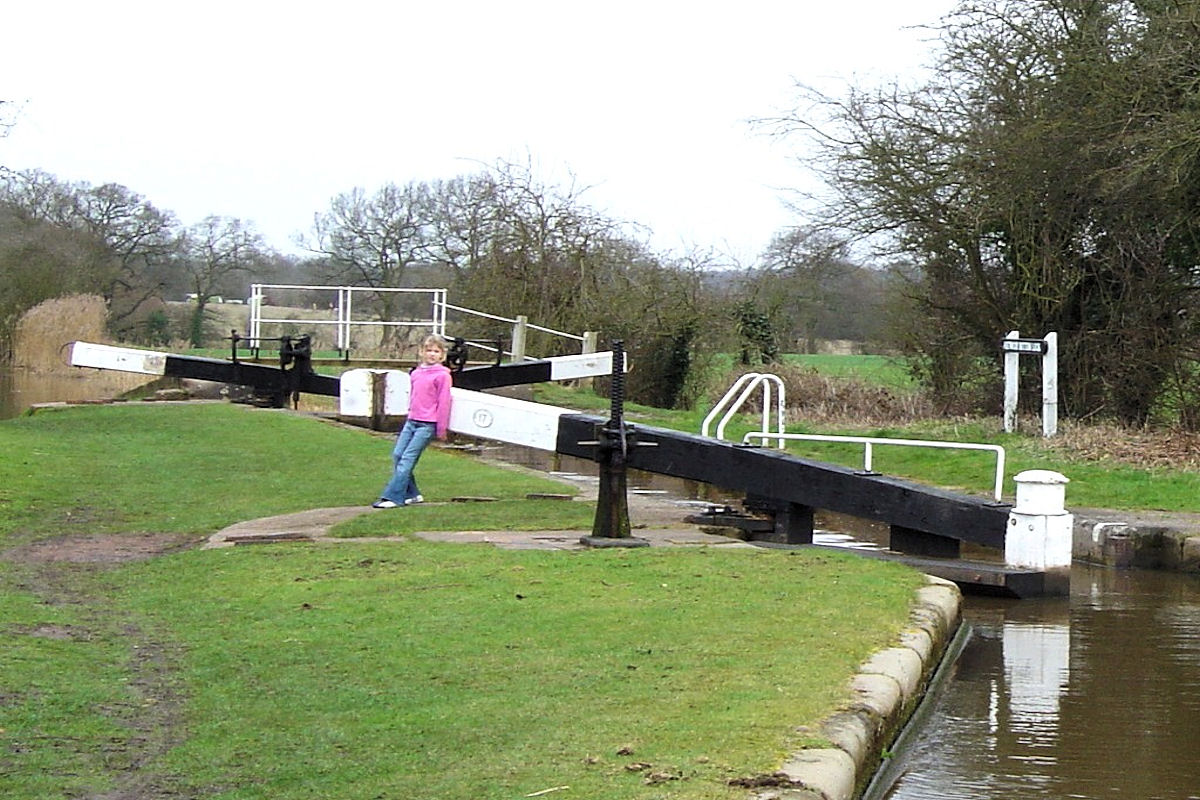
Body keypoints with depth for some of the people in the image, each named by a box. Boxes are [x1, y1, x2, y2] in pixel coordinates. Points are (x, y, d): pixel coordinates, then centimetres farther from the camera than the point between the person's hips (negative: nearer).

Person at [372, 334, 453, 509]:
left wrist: (442, 429, -6)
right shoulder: (415, 373, 12)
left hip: (427, 424, -7)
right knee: (397, 455, 2)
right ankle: (412, 494, 10)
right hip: (411, 421, 7)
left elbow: (443, 402, -7)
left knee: (407, 458, -11)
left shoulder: (442, 375, -7)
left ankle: (393, 497, -11)